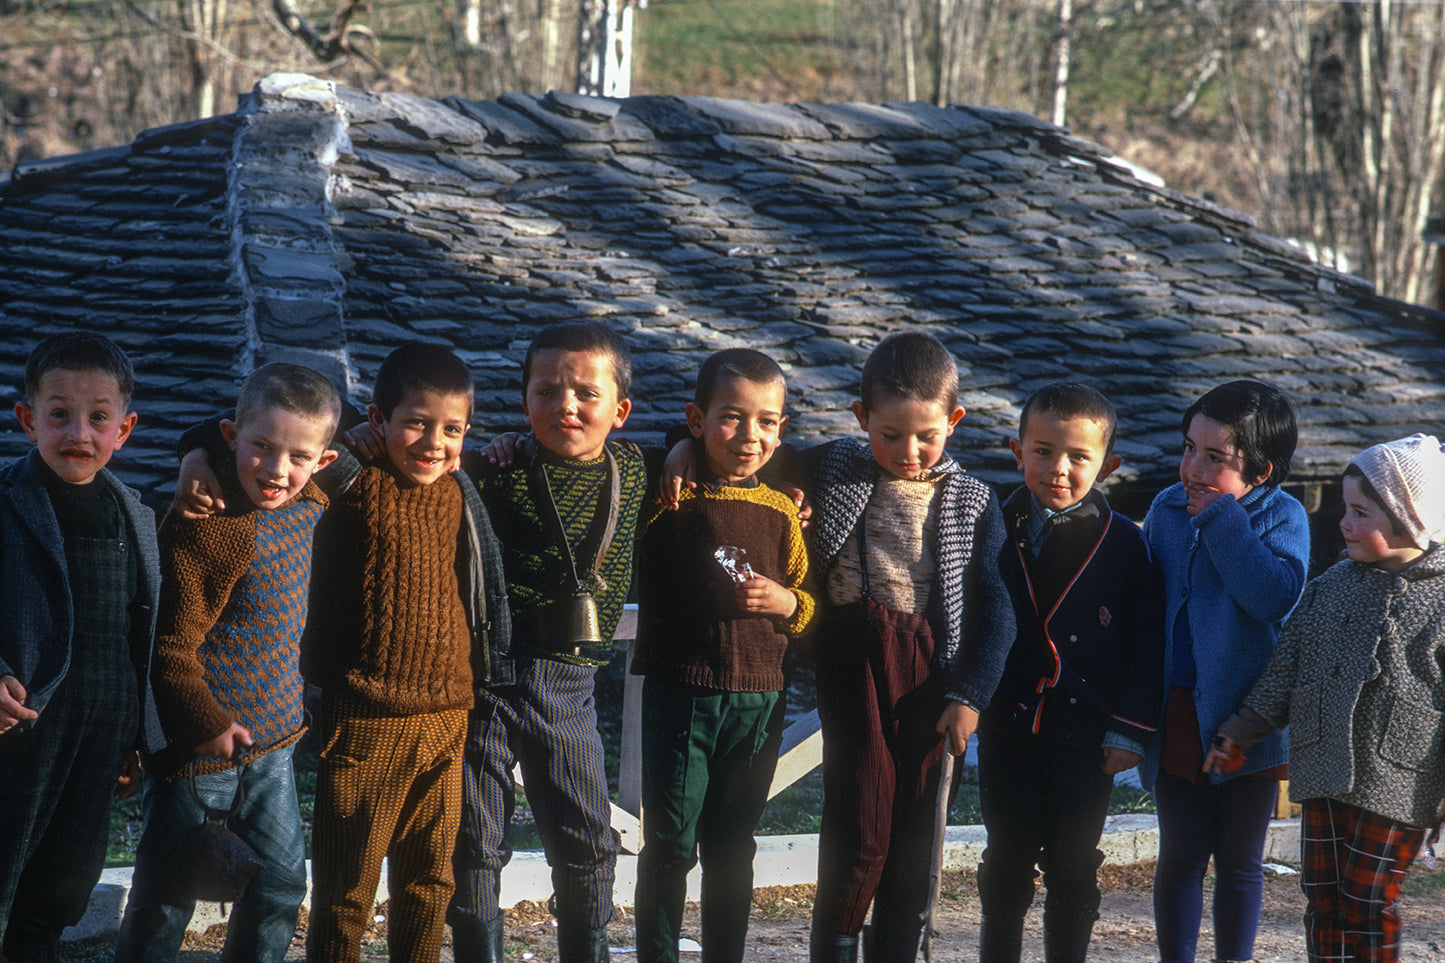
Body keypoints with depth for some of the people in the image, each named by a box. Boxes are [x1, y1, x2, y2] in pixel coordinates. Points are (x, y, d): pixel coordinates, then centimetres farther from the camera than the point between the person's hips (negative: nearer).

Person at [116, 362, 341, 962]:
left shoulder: (310, 507, -1)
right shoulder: (202, 529, -23)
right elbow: (170, 645, -20)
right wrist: (207, 724, -18)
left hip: (271, 740, 7)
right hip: (198, 744, -7)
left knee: (281, 884, 13)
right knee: (166, 897, 4)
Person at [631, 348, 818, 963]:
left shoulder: (782, 513, 6)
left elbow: (813, 603, 11)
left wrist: (788, 602, -10)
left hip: (758, 700, 3)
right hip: (680, 689, -3)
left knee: (732, 850, 12)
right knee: (669, 843, -1)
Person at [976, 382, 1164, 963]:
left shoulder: (1122, 544, -4)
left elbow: (1146, 640, -2)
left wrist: (1129, 730, -6)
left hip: (1085, 738, -1)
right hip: (1007, 728, 1)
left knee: (1073, 867, 7)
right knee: (1007, 862, 10)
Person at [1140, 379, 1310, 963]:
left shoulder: (1282, 517, -8)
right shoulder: (1167, 510, 4)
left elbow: (1276, 596, -25)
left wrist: (1222, 521, -23)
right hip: (1178, 713, 3)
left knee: (1240, 860, 10)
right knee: (1180, 855, 11)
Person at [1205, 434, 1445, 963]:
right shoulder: (1329, 588, 9)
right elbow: (1285, 669, 16)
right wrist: (1240, 733, 15)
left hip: (1396, 783, -5)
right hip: (1324, 775, 5)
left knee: (1367, 902, -3)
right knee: (1323, 898, 7)